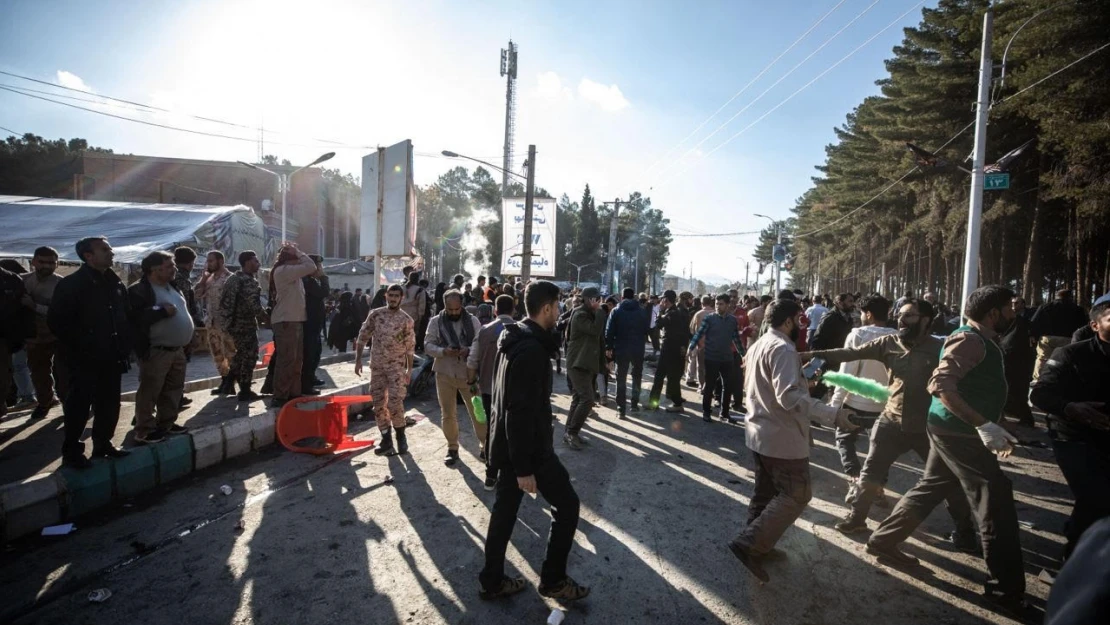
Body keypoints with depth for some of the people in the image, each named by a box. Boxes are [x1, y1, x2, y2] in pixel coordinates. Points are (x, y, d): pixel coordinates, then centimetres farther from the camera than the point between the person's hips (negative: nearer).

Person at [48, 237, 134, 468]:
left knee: (109, 404, 12)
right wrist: (78, 349, -12)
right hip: (85, 360, -6)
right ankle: (72, 451, 14)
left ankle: (103, 444, 26)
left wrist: (124, 347, 7)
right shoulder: (71, 284, -9)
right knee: (79, 406, 2)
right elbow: (56, 321, -12)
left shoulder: (116, 283, 10)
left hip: (111, 358, 6)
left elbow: (125, 317, 15)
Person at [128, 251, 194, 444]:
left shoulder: (172, 287, 14)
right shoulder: (138, 291, -12)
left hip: (177, 349, 9)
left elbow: (183, 310, 24)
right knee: (150, 392, -2)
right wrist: (162, 311, -23)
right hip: (155, 351, -8)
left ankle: (167, 423, 27)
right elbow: (135, 318, -24)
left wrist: (190, 327, 9)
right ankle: (144, 431, 7)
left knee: (174, 389, 15)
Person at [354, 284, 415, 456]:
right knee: (378, 404, 5)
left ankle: (400, 436, 10)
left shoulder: (406, 320, -3)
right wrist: (358, 359, -1)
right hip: (377, 366, 3)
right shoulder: (375, 314, 1)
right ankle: (386, 440, 15)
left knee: (394, 403, -11)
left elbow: (410, 347, 0)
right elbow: (363, 337, 5)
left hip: (397, 366, -3)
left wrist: (409, 370, -1)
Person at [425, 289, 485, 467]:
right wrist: (443, 351, -23)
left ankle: (484, 446, 19)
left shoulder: (473, 320, -1)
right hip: (445, 374, 1)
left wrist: (469, 350, -24)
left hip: (468, 374, -1)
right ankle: (452, 448, 25)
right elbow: (429, 345, -4)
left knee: (477, 411, 4)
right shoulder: (436, 322, -1)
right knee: (448, 414, 10)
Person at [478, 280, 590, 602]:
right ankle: (553, 580, 21)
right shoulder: (532, 349, -25)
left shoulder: (514, 339, 7)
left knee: (504, 509, 18)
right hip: (529, 448, -9)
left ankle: (491, 581, 30)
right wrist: (524, 468, -23)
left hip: (507, 444, 10)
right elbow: (521, 412, -27)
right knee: (567, 504, 7)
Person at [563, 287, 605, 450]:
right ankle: (571, 432, -7)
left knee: (579, 398, 13)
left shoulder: (588, 314, 15)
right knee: (587, 399, -16)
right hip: (578, 363, -10)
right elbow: (595, 330, -26)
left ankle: (569, 431, 20)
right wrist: (598, 310, -21)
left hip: (584, 362, 10)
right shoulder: (579, 315, -15)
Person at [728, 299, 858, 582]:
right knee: (796, 495, 0)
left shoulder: (758, 345, 12)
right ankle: (749, 544, -5)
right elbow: (789, 397, -29)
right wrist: (832, 414, -29)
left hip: (759, 432, 10)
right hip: (782, 436, -10)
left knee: (766, 492, 19)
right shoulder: (783, 349, -20)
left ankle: (757, 546, 29)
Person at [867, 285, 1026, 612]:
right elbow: (941, 384, -29)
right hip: (958, 430, -10)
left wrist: (994, 428, 17)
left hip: (954, 429, 10)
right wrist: (983, 425, -31)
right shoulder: (970, 340, -18)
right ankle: (1007, 588, 10)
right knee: (995, 499, -2)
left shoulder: (982, 341, 14)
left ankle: (883, 541, 27)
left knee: (931, 489, 17)